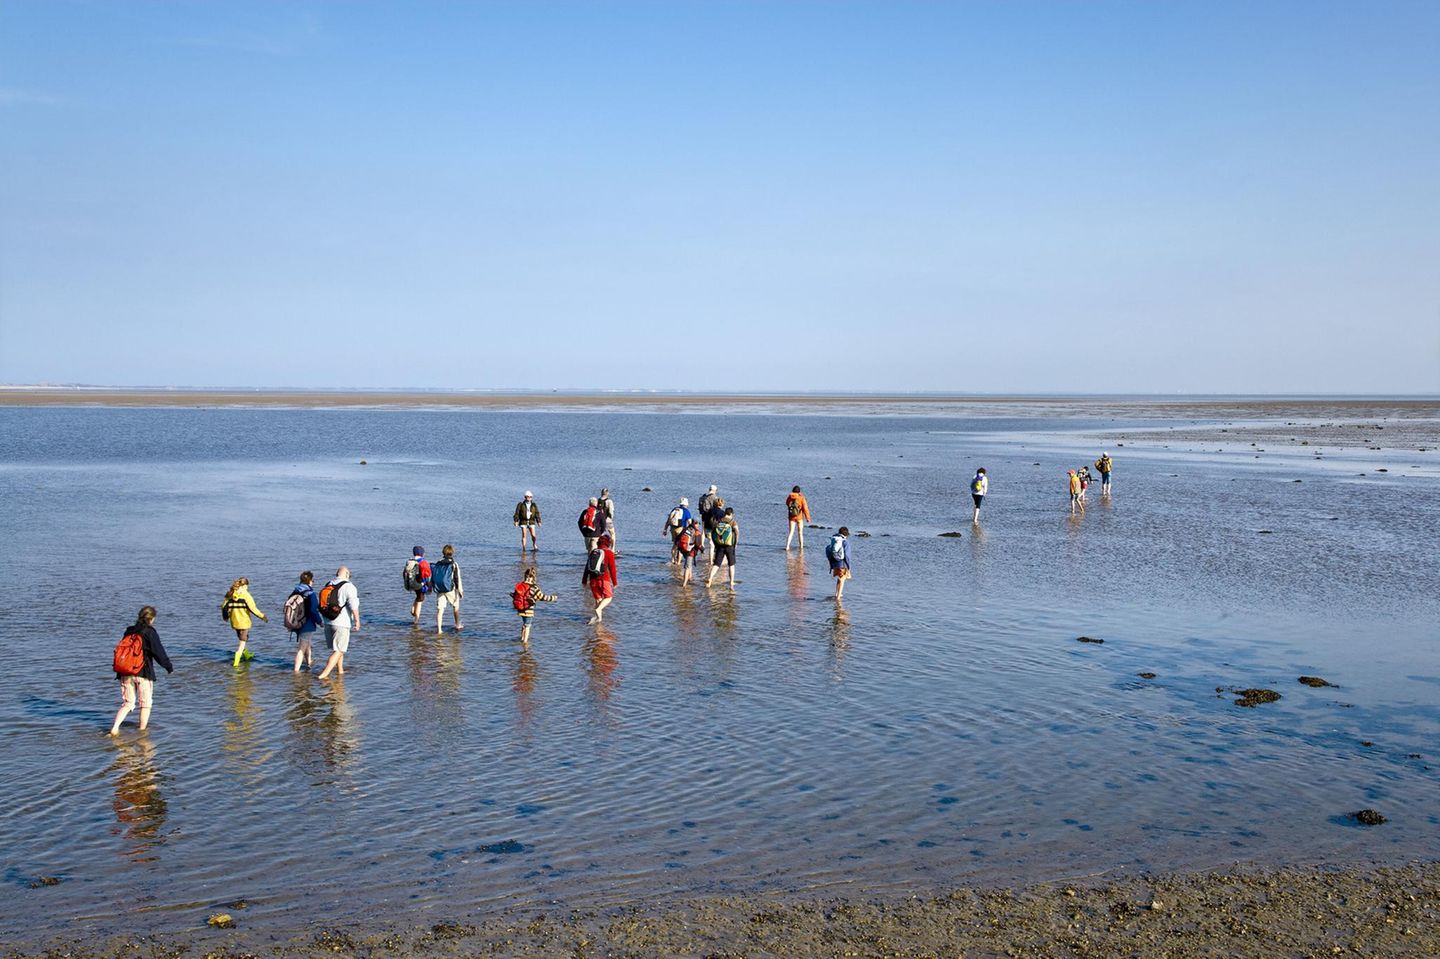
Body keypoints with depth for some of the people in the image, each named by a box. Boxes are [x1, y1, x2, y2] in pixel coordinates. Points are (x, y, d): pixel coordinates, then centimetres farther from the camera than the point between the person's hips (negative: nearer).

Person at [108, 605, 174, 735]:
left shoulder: (129, 631, 12)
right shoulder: (150, 632, -6)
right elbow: (159, 652, -7)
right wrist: (169, 667, 3)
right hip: (143, 672, -5)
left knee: (127, 703, 11)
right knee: (146, 704, 9)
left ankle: (114, 728, -6)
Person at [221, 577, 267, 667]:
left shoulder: (231, 594, 1)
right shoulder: (245, 595, -14)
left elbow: (224, 606, 4)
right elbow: (253, 609, -19)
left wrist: (226, 617, 22)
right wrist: (263, 616, -10)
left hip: (234, 622, 5)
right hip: (244, 622, -5)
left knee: (241, 639, 26)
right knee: (242, 642, 4)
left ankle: (246, 655, 45)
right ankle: (236, 663, -3)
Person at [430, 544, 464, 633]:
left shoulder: (438, 564, 5)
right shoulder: (454, 564, -7)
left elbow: (432, 577, 9)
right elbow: (457, 579, -9)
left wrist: (430, 587, 19)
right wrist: (460, 590, -3)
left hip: (439, 590, 2)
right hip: (450, 589, -2)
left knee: (440, 609, 0)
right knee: (456, 607, 18)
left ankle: (439, 628, -9)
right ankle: (457, 625, 29)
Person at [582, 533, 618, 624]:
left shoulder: (592, 552, 11)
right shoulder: (609, 553, -3)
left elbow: (586, 567, 14)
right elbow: (612, 569, -5)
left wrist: (584, 580, 21)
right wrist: (615, 582, 3)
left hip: (592, 579, 4)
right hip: (604, 579, -4)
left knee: (598, 598, 16)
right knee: (608, 597, 9)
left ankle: (599, 615, 5)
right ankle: (598, 609, -16)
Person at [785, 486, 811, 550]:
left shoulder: (789, 497, -2)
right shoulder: (801, 498, -11)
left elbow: (787, 504, 19)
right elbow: (805, 508, -11)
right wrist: (807, 517, -5)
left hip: (791, 517, 2)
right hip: (799, 517, -2)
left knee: (791, 532, 3)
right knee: (800, 532, 11)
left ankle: (787, 546, -10)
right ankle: (801, 546, 18)